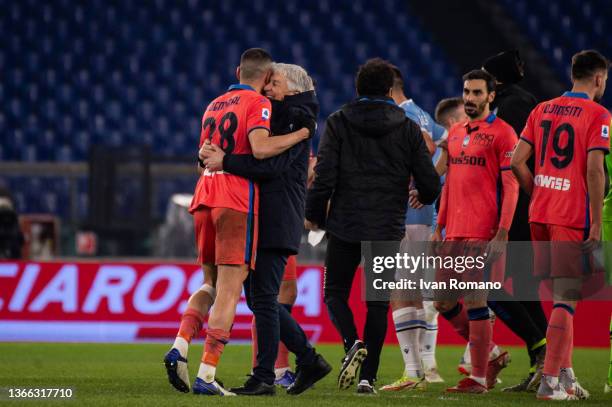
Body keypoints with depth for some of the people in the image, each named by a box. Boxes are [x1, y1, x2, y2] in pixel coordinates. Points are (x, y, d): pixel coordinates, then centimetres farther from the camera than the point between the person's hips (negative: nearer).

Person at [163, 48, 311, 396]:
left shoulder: (214, 105, 21)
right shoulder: (258, 104, -2)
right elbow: (260, 147, -20)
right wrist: (301, 135, -8)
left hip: (204, 199, 7)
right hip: (237, 203, -7)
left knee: (211, 285, 19)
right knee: (229, 292, -5)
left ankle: (180, 348, -3)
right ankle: (206, 375, -11)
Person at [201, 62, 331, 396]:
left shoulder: (297, 121, -8)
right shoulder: (274, 117, 21)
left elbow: (272, 165, -21)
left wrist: (226, 162, -20)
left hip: (277, 222, -10)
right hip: (258, 219, 10)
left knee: (263, 297, -9)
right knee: (258, 297, 11)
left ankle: (264, 378, -5)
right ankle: (309, 361, 17)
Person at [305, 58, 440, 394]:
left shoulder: (338, 123, -2)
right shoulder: (408, 129, 1)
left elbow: (325, 176, -9)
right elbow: (430, 184, 2)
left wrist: (313, 213, 7)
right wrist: (424, 197, 26)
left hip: (345, 226, -1)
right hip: (388, 228, 1)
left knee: (335, 292, 14)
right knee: (378, 303, 8)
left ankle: (353, 342, -14)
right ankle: (368, 376, 2)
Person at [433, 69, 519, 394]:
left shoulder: (502, 133, -6)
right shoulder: (455, 133, 17)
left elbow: (511, 187, -10)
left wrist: (502, 234, -17)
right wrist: (439, 227, 17)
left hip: (482, 232, -8)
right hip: (454, 232, 8)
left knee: (475, 301, -7)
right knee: (443, 302, 8)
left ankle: (479, 378, 0)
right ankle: (490, 354, 22)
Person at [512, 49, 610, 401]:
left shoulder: (543, 110, 12)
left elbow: (517, 161, 7)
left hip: (540, 214, 6)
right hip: (572, 218, -6)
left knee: (555, 296, 15)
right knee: (566, 300, -4)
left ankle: (566, 374, 18)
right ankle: (550, 381, -8)